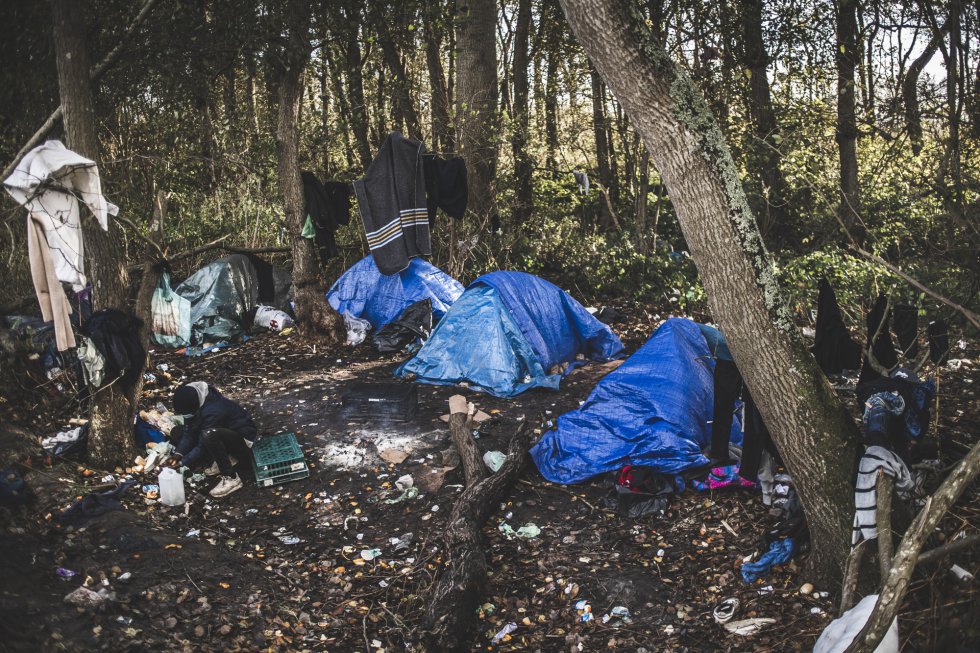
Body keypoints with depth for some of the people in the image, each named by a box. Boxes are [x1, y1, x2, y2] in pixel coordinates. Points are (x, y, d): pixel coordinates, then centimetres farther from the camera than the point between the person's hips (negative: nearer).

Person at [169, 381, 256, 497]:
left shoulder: (213, 412, -33)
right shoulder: (192, 404, -10)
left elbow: (202, 447, -26)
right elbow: (188, 432, -2)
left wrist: (181, 464, -23)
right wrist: (179, 453, -16)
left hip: (243, 439, -9)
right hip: (225, 432, 9)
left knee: (209, 435, -40)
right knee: (177, 433, 3)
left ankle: (231, 479, -24)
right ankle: (223, 459, 3)